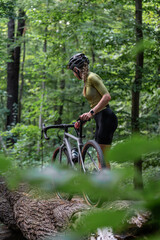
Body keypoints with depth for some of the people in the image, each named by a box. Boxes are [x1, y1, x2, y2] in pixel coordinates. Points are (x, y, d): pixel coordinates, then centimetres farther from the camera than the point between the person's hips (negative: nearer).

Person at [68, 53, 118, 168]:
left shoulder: (92, 77, -12)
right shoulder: (86, 80, 17)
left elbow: (107, 97, -23)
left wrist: (91, 112, -28)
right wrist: (83, 119, 13)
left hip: (106, 118, -10)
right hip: (100, 119, 10)